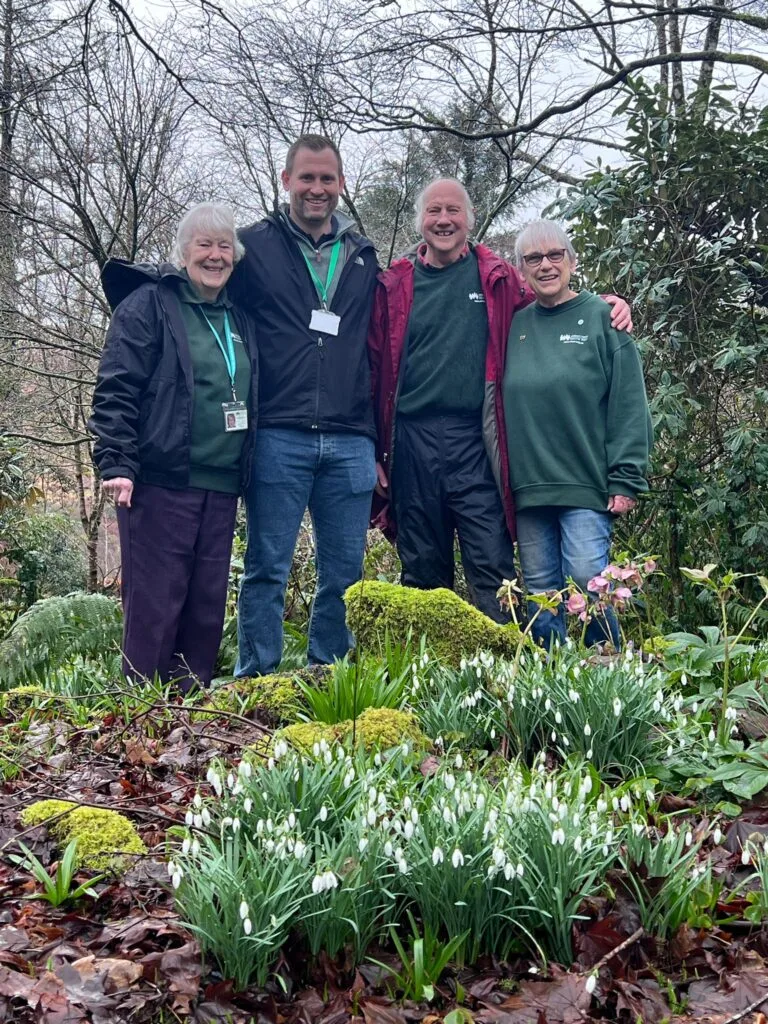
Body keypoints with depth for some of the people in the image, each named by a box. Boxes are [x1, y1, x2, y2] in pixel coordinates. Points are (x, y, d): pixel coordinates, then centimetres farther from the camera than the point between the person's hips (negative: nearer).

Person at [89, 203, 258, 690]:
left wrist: (246, 472, 18)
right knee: (155, 604, -4)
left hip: (221, 485, 7)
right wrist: (117, 464, -18)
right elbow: (116, 390, -9)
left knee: (207, 606, 9)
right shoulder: (148, 304, -1)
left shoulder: (240, 319, 18)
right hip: (161, 482, -6)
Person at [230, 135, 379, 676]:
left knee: (346, 574, 6)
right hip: (278, 437, -3)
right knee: (268, 571, 0)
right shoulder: (254, 246, 7)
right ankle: (256, 680, 8)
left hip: (350, 443, 3)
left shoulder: (363, 257, 16)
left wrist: (376, 442, 14)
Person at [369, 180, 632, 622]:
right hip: (413, 441, 1)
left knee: (492, 566, -5)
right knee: (422, 570, 9)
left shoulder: (497, 278, 9)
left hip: (475, 441, -1)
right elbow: (375, 370, 10)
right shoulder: (395, 286, 10)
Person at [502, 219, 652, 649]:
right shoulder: (515, 325, 11)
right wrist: (505, 478, 9)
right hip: (529, 487, 4)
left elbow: (630, 406, -5)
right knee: (541, 593, 7)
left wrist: (625, 481, -11)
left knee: (587, 583, -10)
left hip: (587, 486, -4)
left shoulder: (602, 318, 0)